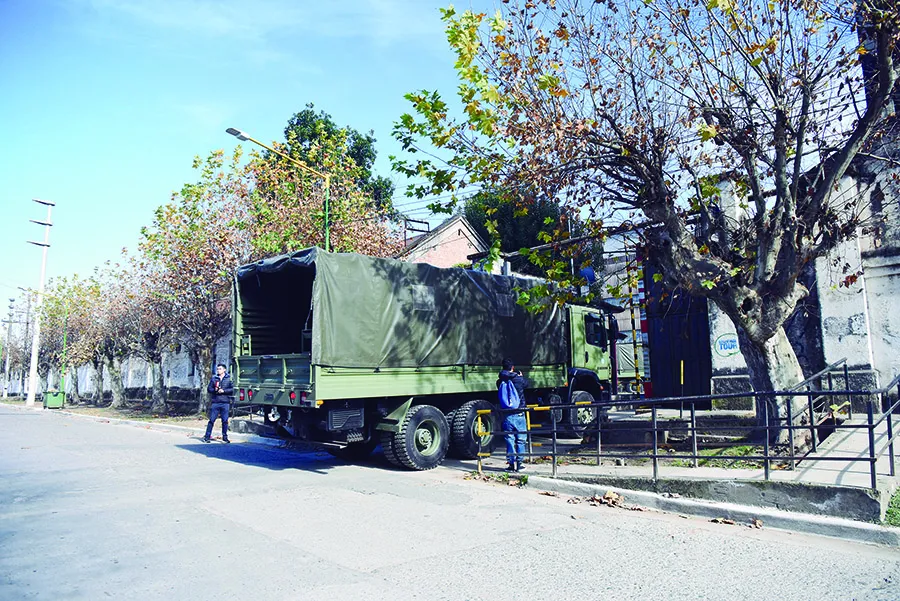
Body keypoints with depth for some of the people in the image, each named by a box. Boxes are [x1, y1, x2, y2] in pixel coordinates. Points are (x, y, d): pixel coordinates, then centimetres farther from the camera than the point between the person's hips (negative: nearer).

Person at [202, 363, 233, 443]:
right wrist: (215, 390, -9)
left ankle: (225, 437, 11)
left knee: (225, 420, 1)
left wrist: (223, 391, -13)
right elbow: (209, 389, 10)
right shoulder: (213, 378, 12)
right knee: (211, 420, 0)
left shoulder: (228, 379, 6)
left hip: (225, 403, -1)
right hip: (215, 402, 1)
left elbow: (232, 390, 0)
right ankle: (207, 436, 7)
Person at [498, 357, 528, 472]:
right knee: (520, 440, 10)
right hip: (519, 414, -1)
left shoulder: (500, 382, -4)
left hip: (507, 415, 1)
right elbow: (525, 384, 16)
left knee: (509, 440, 8)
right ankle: (519, 463, 13)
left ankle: (512, 463, 8)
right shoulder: (519, 379, -5)